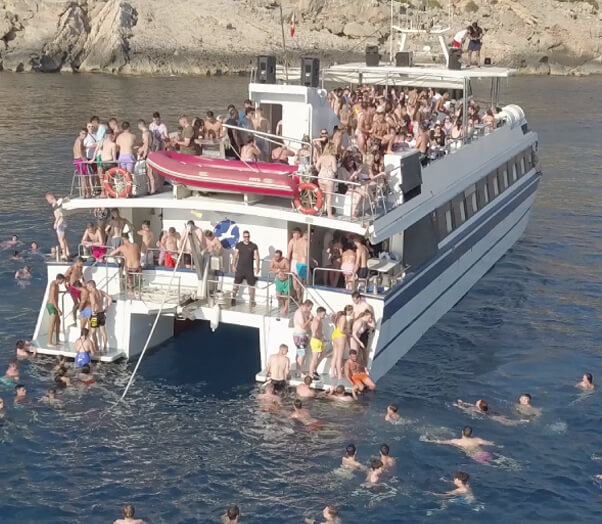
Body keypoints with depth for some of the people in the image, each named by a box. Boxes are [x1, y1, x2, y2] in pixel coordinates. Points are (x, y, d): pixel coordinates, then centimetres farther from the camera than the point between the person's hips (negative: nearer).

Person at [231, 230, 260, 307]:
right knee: (236, 284, 2)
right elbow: (235, 256, 7)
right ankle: (233, 299, 12)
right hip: (239, 269, 1)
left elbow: (257, 257, 0)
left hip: (250, 269, 0)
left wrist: (257, 267, -8)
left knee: (251, 285, 2)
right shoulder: (239, 245, 4)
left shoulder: (254, 246, 1)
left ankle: (252, 301, 13)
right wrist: (233, 265, 0)